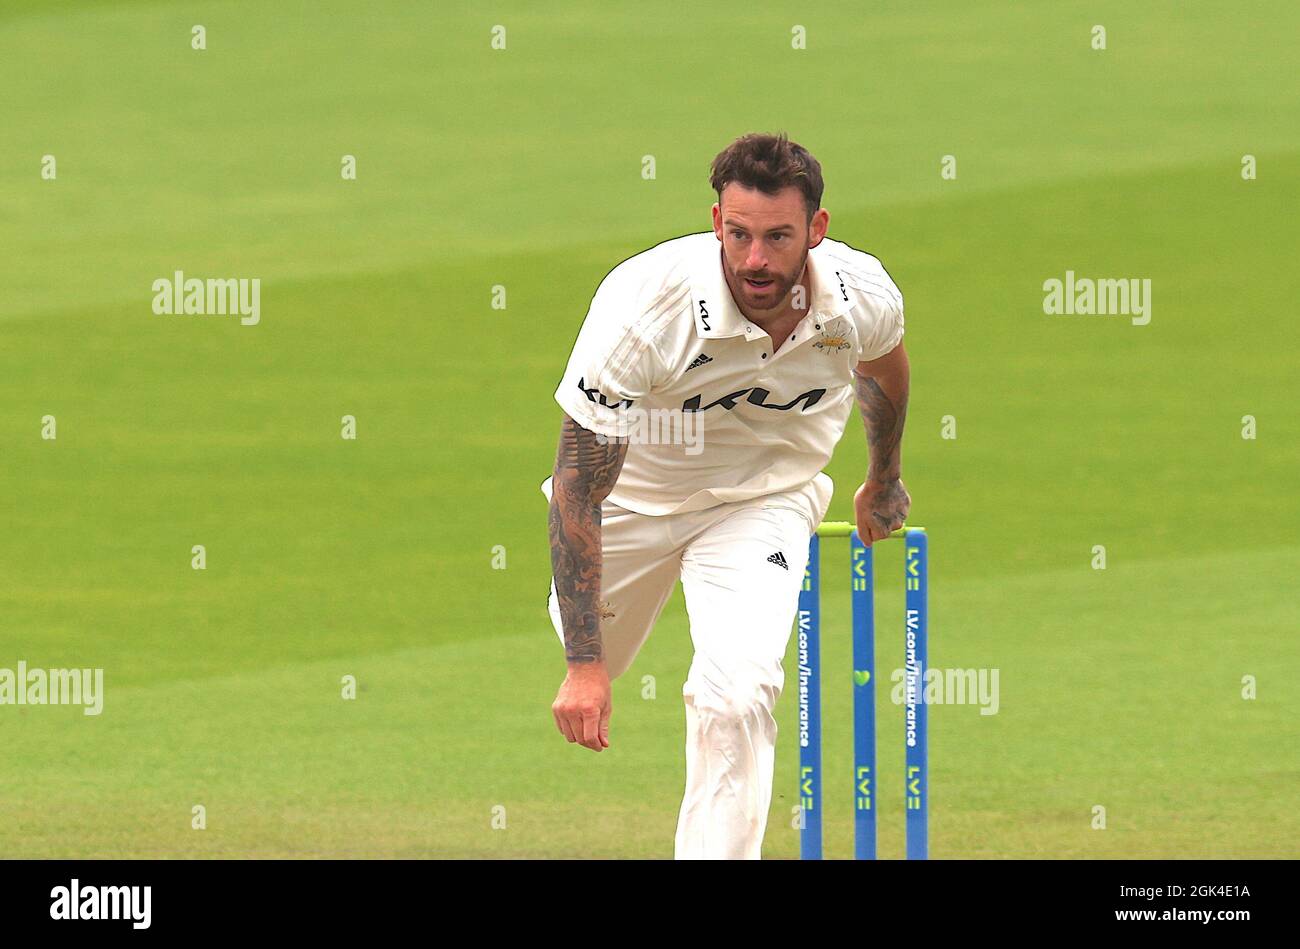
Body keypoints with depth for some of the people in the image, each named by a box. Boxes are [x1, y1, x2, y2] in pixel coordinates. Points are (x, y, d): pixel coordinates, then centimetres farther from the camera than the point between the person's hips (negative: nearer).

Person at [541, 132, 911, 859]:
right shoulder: (643, 307, -36)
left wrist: (885, 481, 23)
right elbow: (578, 490, -32)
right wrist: (585, 666, -34)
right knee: (588, 661, 22)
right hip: (634, 492, -1)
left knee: (737, 690, -24)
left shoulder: (864, 299, -25)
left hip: (766, 498, 1)